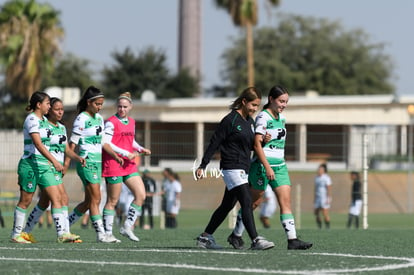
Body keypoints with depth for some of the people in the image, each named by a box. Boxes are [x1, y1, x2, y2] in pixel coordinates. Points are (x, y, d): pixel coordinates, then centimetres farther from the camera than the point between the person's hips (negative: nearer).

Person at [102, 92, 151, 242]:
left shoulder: (131, 122, 14)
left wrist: (140, 149, 9)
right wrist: (125, 153, -19)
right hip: (113, 164, -7)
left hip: (129, 165, 7)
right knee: (113, 200, -2)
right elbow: (105, 144, -16)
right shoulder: (111, 122, -9)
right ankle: (107, 233, 5)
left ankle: (127, 227, 8)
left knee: (141, 195, -1)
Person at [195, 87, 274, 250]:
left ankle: (205, 237, 22)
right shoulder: (230, 120, -11)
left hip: (243, 169, 9)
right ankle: (255, 240, -21)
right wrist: (202, 166, -13)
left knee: (227, 205, 13)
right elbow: (214, 143, -11)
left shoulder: (250, 121, 13)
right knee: (247, 202, -17)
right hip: (231, 167, -9)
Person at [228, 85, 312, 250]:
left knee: (286, 201, -4)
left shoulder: (281, 118, 12)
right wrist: (267, 167, -23)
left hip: (279, 165, 7)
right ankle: (236, 235, 17)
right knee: (253, 202, 3)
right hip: (263, 165, -7)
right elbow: (257, 145, -18)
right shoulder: (263, 117, -12)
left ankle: (292, 239, -9)